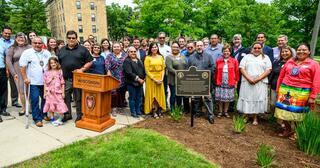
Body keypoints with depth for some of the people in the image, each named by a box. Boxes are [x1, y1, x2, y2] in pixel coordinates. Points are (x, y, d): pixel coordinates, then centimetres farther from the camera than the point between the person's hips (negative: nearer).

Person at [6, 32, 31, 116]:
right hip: (18, 74, 1)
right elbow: (8, 60, 3)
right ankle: (23, 108, 19)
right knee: (21, 91, 6)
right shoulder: (12, 48, 7)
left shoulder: (29, 47, 4)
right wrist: (13, 73, -3)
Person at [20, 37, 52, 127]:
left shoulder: (47, 53, 9)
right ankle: (37, 118, 6)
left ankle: (43, 114, 29)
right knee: (35, 100, -3)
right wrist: (25, 78, -9)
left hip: (46, 81, 4)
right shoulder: (27, 53, -3)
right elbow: (22, 67, -4)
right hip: (33, 82, -4)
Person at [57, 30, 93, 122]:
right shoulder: (61, 50, 14)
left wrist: (82, 69, -11)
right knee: (66, 97, 9)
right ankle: (67, 114, 24)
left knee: (79, 98, 3)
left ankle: (80, 115, 15)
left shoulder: (82, 49, 3)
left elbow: (90, 62, 2)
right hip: (65, 79, 4)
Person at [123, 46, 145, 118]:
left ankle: (138, 111, 25)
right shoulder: (127, 61, -8)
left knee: (139, 98, 12)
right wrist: (138, 79, -17)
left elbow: (143, 70, 17)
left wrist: (143, 79, 2)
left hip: (140, 82, 7)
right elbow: (129, 73, -18)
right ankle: (133, 112, 15)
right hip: (132, 82, -7)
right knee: (132, 98, 3)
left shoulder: (139, 60, 16)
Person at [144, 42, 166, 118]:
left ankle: (159, 111, 14)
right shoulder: (148, 58, -2)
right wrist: (154, 79, -14)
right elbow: (147, 71, -7)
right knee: (152, 95, 0)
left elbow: (163, 69, 8)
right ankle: (154, 112, 7)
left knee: (160, 94, 5)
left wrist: (162, 78, -6)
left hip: (160, 79, 3)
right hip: (151, 79, -3)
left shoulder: (161, 57, 9)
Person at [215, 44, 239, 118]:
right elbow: (216, 72, 4)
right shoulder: (218, 61, 3)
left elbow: (236, 72, 3)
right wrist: (216, 81, 3)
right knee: (220, 98, 7)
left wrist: (236, 82, 3)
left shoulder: (234, 61, 0)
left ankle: (225, 112, 23)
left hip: (230, 83, 0)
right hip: (220, 83, 1)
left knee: (227, 98, 8)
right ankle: (220, 111, 21)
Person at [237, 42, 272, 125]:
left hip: (260, 83, 0)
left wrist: (258, 79, -12)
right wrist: (249, 78, -12)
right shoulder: (247, 57, 12)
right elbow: (242, 68, 1)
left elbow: (268, 70, 1)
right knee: (247, 98, 1)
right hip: (247, 82, 0)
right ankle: (245, 116, 11)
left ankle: (255, 118, 11)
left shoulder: (265, 58, 11)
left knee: (258, 99, 0)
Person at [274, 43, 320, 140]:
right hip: (285, 90, 4)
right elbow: (281, 76, 13)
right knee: (284, 111, 8)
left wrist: (312, 96, -11)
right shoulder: (290, 62, 11)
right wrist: (278, 89, 10)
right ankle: (288, 130, 28)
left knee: (297, 114, 7)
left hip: (301, 93, -3)